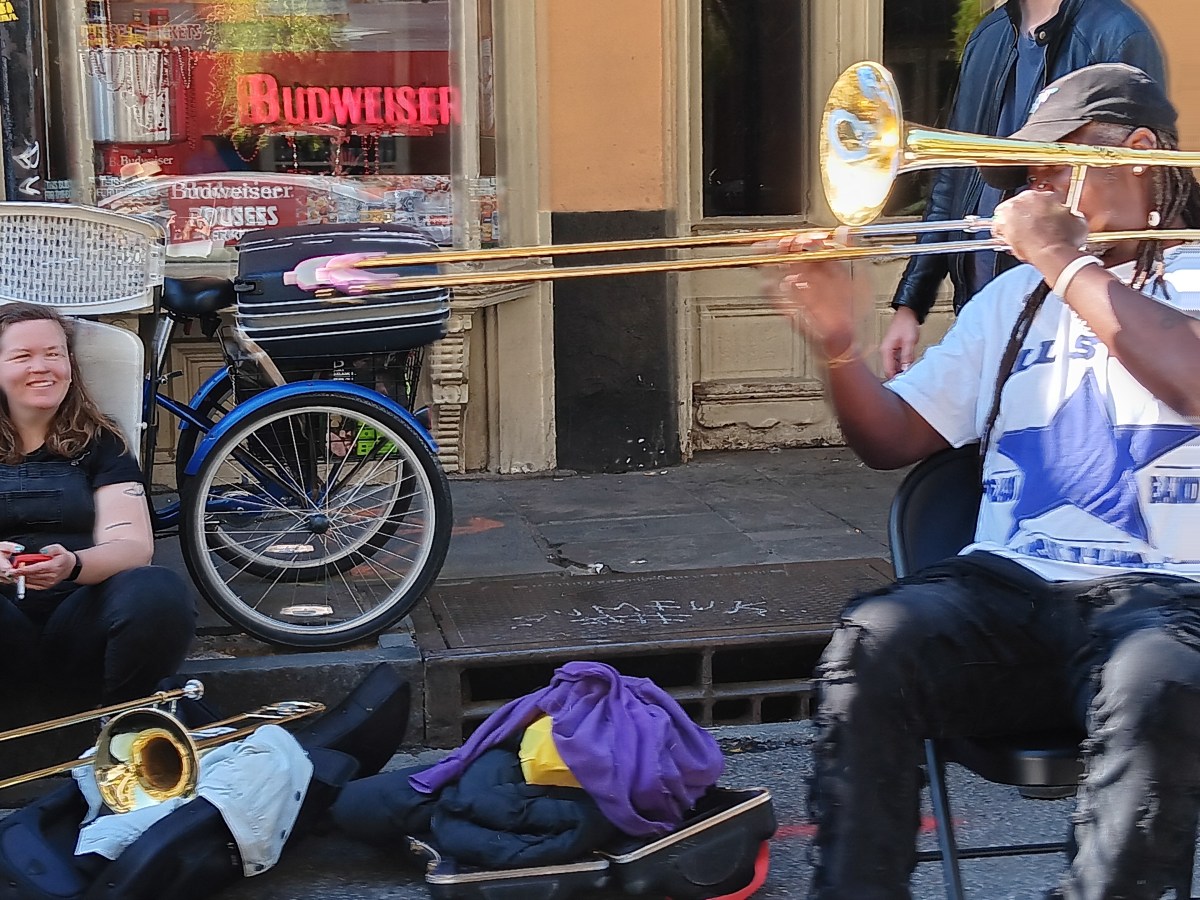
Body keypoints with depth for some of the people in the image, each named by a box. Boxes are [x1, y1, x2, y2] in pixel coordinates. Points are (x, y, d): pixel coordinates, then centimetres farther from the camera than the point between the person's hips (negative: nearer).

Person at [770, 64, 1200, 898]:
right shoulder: (1016, 295, 23)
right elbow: (893, 439, 19)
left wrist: (1062, 257, -7)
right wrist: (839, 344, 0)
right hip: (1008, 586, 4)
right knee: (867, 648, -28)